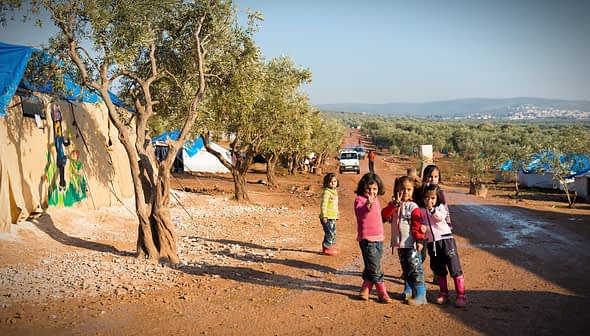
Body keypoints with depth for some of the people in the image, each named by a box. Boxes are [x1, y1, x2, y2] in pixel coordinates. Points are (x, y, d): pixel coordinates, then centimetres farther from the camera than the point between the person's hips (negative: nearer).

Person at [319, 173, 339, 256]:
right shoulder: (326, 192, -14)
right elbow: (323, 205, -19)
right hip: (327, 217, -9)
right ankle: (327, 248, 0)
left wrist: (336, 216, 24)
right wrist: (324, 216, -22)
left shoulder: (334, 192, 15)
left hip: (332, 217, 9)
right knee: (329, 232, -8)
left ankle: (331, 247, 25)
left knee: (333, 233, 15)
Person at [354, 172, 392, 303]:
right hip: (367, 239, -8)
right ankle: (382, 292, 4)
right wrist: (367, 205, -50)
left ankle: (365, 290, 24)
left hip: (379, 238, 8)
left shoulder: (376, 200, 16)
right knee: (375, 268, -6)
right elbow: (359, 212, -34)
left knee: (371, 268, 13)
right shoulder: (359, 199, -10)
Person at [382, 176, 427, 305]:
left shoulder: (413, 207, -6)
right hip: (399, 243, 5)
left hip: (411, 244, -5)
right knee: (405, 269, 17)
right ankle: (408, 291, 29)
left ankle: (420, 294, -3)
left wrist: (419, 240, -19)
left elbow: (417, 225, -10)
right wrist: (395, 204, -19)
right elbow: (384, 215, -10)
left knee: (415, 269, -7)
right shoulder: (393, 204, 8)